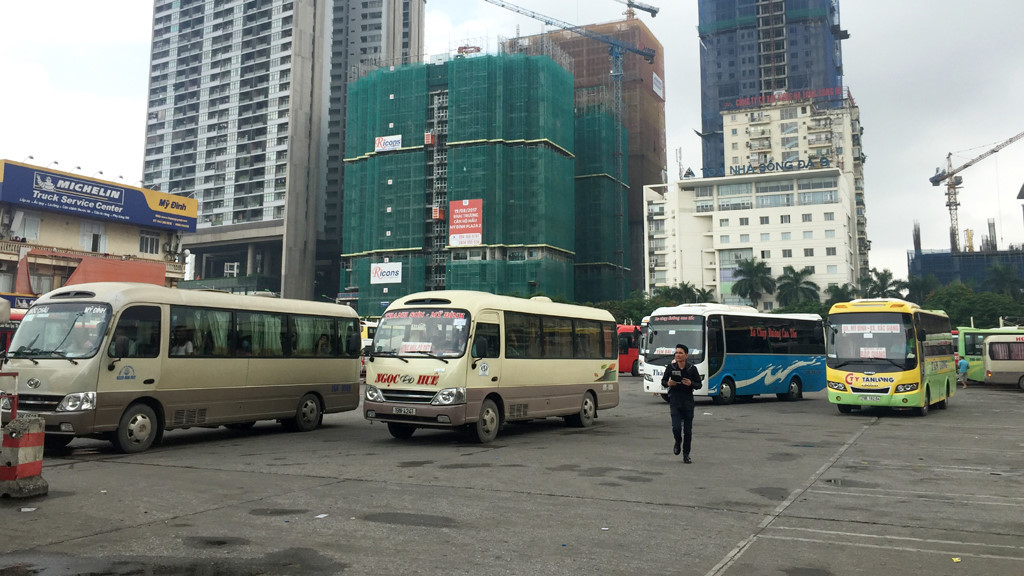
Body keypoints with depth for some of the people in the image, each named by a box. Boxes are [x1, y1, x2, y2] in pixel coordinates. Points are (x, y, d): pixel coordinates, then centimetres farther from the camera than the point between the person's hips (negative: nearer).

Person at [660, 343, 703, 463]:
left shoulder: (692, 369, -2)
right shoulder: (670, 367, -1)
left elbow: (699, 385, 4)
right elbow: (663, 381, 10)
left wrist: (691, 384, -17)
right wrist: (668, 383, -12)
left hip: (688, 402, 0)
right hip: (674, 402, 0)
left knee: (688, 430, 4)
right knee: (676, 427, -12)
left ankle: (686, 455, 17)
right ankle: (678, 442, 23)